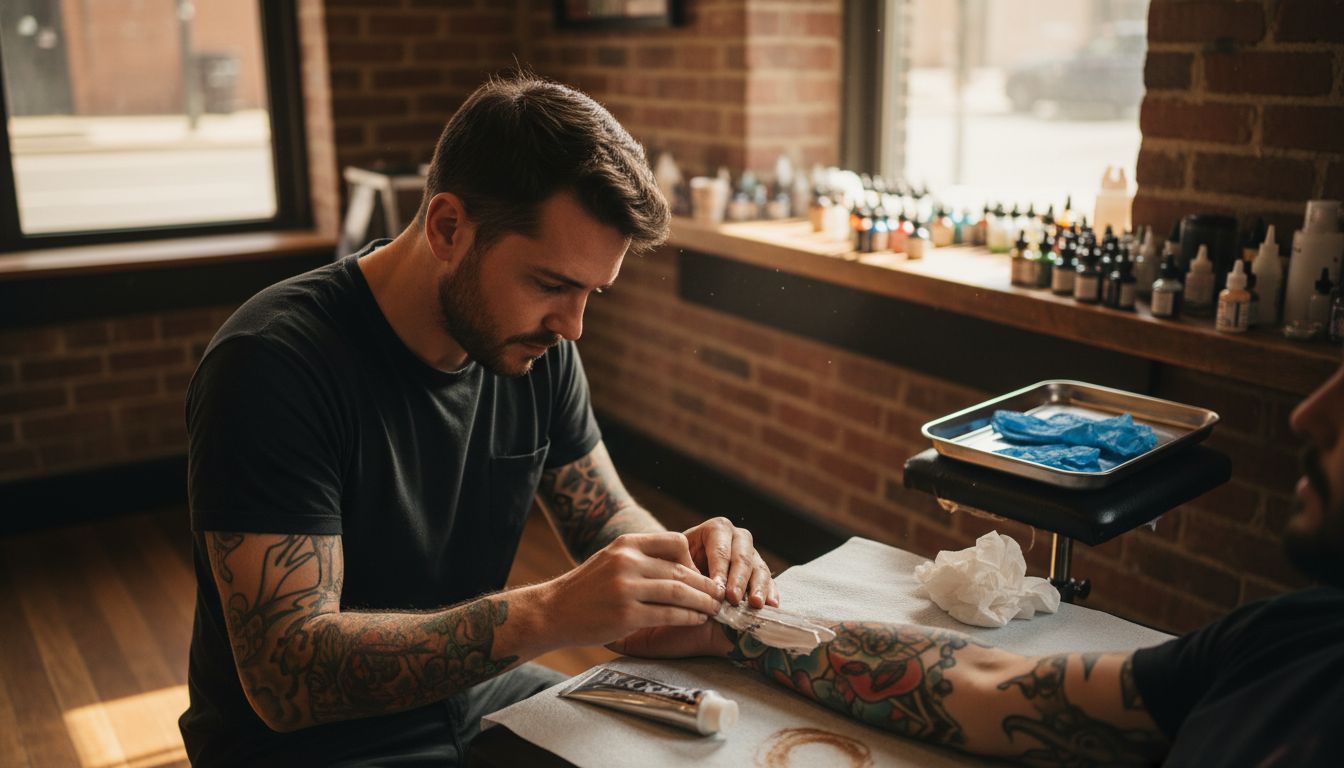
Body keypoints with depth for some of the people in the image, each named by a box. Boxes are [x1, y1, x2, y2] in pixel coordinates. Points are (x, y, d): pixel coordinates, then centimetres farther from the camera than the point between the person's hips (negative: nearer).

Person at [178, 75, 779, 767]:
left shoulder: (535, 345, -6)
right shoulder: (271, 365, -25)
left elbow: (605, 515, 6)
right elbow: (288, 674, -30)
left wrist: (677, 557, -17)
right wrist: (550, 614, -38)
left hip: (474, 692, 5)